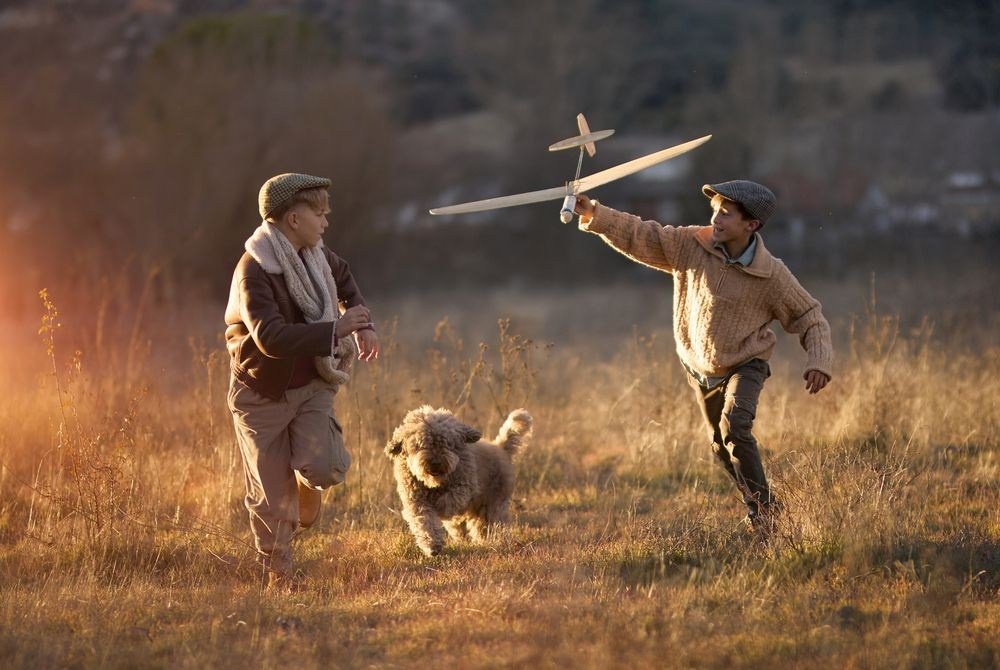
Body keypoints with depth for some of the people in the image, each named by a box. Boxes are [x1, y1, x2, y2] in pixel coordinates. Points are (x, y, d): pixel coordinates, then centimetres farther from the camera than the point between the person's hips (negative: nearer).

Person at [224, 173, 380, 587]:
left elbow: (345, 281, 25)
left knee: (324, 466, -18)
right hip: (263, 393, -5)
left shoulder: (317, 257, 0)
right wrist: (334, 330, -35)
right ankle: (276, 572, 22)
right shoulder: (253, 272, -24)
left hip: (311, 387, 5)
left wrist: (363, 325, 11)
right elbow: (272, 337, -36)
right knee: (271, 493, 3)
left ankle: (307, 484, 19)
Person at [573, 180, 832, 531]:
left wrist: (819, 361, -27)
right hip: (700, 369, 5)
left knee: (734, 427, -28)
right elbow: (640, 236, -12)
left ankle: (764, 507, -16)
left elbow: (811, 319, -12)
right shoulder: (692, 245, -15)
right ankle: (757, 506, 36)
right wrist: (594, 214, -24)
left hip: (745, 366, -5)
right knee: (722, 445, 16)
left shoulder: (772, 275, -21)